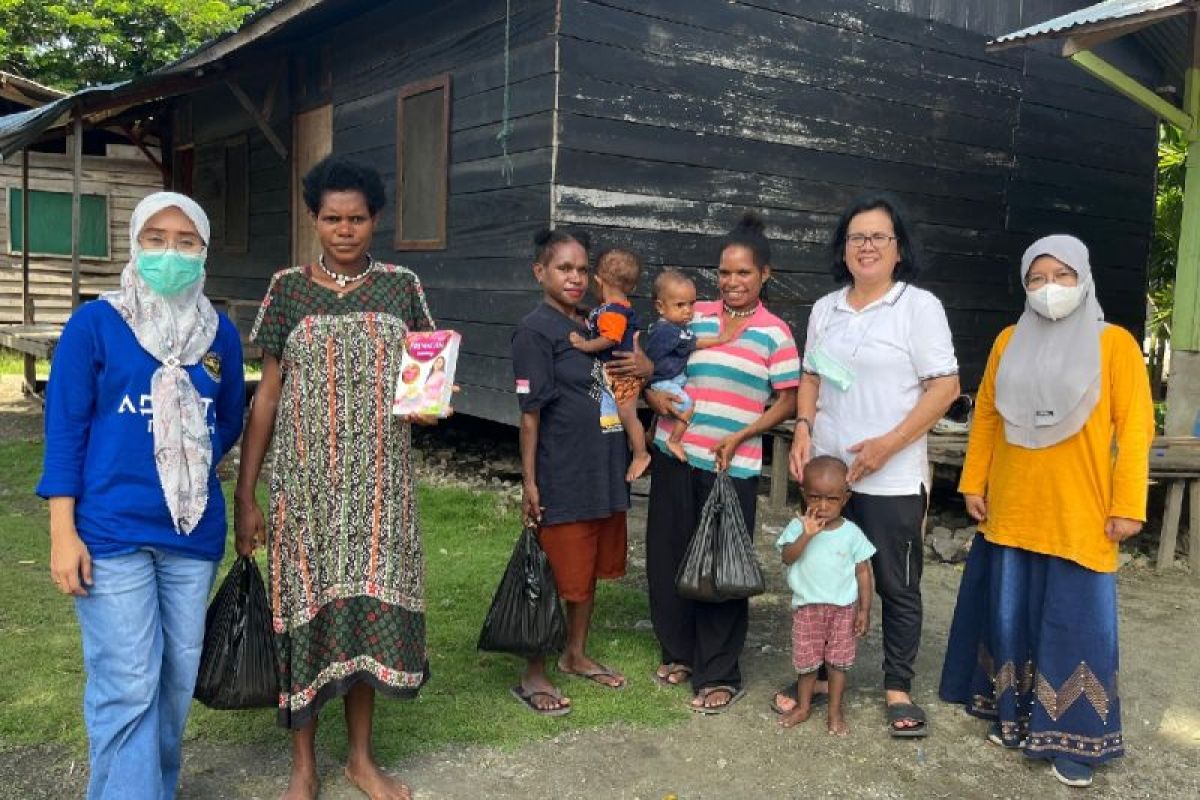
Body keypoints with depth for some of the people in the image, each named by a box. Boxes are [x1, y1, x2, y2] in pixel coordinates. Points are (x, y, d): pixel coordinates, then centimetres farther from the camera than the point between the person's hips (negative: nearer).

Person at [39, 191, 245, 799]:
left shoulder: (221, 334, 7)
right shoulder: (94, 323, -3)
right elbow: (64, 428, -5)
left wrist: (190, 470, 6)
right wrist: (63, 533, -10)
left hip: (194, 531, 4)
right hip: (111, 531, -4)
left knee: (177, 679, 12)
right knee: (127, 685, -4)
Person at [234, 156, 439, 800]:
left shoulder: (400, 286, 5)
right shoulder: (289, 288, 2)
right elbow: (268, 394, 2)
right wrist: (245, 495, -1)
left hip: (380, 482, 1)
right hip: (306, 481, -1)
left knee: (368, 607, 6)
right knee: (308, 610, 3)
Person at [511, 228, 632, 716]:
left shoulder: (592, 327, 11)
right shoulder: (536, 330, -11)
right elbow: (530, 411, -15)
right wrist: (529, 482, -16)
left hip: (605, 473, 8)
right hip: (561, 480, -8)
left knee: (589, 570, 18)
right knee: (554, 576, 1)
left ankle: (576, 654, 35)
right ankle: (533, 676, 17)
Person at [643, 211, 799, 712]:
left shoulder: (775, 332, 0)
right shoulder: (694, 318, 6)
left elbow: (787, 402, -1)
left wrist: (741, 436, -12)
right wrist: (655, 395, -9)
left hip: (733, 467, -3)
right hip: (675, 457, 3)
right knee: (667, 555, 10)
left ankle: (719, 675, 17)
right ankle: (679, 651, 30)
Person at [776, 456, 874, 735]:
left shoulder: (851, 533, -7)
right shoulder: (798, 527, -8)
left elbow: (863, 571, -2)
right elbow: (787, 557, -21)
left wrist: (864, 609, -3)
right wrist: (806, 535, -35)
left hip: (843, 608, 0)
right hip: (807, 607, 0)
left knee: (838, 661, 9)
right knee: (806, 660, 11)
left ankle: (835, 712, 23)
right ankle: (803, 706, 30)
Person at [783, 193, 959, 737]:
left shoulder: (919, 306, -6)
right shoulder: (825, 309, 11)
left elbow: (945, 386, -11)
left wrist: (888, 444, -18)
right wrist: (803, 429, 0)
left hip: (892, 479, -5)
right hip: (826, 473, 5)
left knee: (898, 587, 7)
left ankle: (898, 688, 23)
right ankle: (819, 674, 29)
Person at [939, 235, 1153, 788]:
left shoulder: (1114, 344, -4)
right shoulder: (1009, 342, 6)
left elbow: (1134, 429, -6)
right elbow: (986, 415, 10)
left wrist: (1127, 505, -10)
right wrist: (974, 483, 7)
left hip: (1078, 517, -3)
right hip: (1010, 511, 3)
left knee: (1076, 626, 1)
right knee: (1009, 616, 11)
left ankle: (1072, 740, 14)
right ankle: (1012, 715, 28)